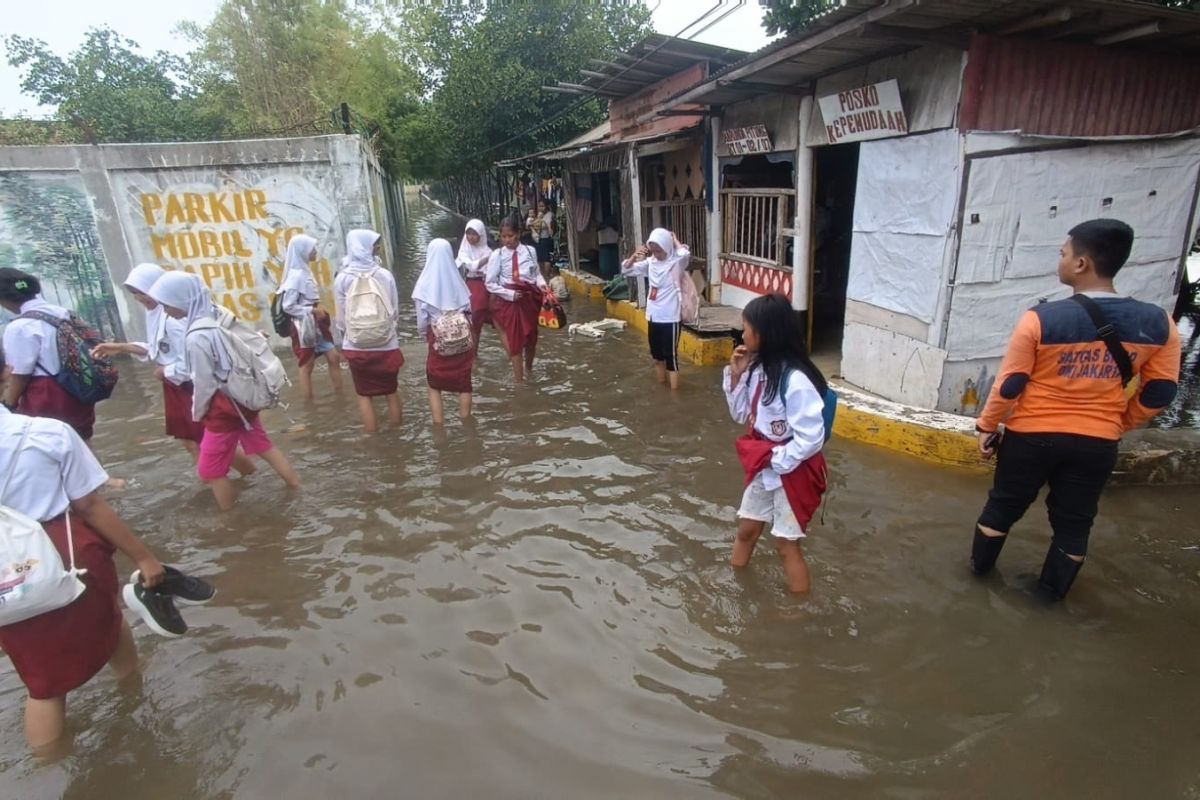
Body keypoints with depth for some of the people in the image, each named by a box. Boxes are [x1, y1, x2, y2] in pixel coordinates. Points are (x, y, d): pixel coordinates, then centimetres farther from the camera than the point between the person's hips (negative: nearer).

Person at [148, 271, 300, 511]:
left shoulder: (196, 337, -25)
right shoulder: (220, 314, -3)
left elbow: (204, 385, -18)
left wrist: (197, 413, 0)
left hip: (223, 406, -8)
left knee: (210, 470, 9)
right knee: (262, 446, 24)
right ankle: (295, 484, 35)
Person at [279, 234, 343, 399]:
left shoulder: (305, 271, 7)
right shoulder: (295, 275, -18)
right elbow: (288, 306, -20)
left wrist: (318, 310, 2)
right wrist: (312, 311, -18)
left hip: (316, 324, 8)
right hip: (304, 326, -8)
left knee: (334, 357, 9)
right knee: (307, 365, 2)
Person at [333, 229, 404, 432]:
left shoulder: (342, 279, -7)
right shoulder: (384, 275, -8)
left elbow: (341, 318, -1)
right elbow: (395, 310, 0)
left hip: (356, 346, 0)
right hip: (386, 344, 0)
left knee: (364, 394, 10)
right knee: (392, 390, 15)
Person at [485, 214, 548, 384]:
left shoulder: (530, 251, -4)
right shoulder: (497, 255, -9)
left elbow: (536, 273, 8)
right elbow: (489, 283, -7)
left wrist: (542, 284, -13)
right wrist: (510, 294, -16)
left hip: (530, 298, 2)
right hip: (508, 300, -2)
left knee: (531, 337, 17)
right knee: (515, 340, 3)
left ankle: (529, 368, 46)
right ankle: (519, 379, 15)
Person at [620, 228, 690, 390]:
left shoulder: (677, 262, -11)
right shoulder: (650, 262, 5)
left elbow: (686, 254, -35)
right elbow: (626, 270, 8)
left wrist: (674, 239, -15)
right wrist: (634, 256, -11)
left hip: (670, 317, -6)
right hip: (653, 316, 7)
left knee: (671, 355, -1)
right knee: (656, 354, 18)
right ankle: (661, 385, 37)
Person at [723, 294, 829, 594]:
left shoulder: (796, 380, -28)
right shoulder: (759, 369, -2)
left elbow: (811, 438, -27)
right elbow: (741, 414, 7)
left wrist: (775, 461, -18)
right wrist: (736, 376, -5)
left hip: (793, 472, -8)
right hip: (763, 468, 8)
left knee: (786, 543, 7)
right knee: (746, 528, 21)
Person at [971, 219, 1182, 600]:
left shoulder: (1041, 319, -19)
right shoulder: (1157, 323, -7)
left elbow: (1009, 385, -14)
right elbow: (1159, 394, 1)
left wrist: (987, 426, 0)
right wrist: (1114, 424, 16)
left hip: (1031, 436, -3)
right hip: (1097, 445, 3)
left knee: (1003, 506, 18)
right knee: (1074, 521, 20)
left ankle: (980, 565, 36)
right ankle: (1054, 589, 35)